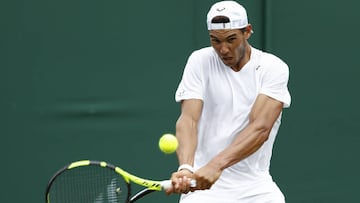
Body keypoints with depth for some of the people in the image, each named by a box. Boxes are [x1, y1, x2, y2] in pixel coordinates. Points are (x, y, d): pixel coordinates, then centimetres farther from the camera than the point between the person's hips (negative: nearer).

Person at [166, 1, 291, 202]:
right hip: (203, 185, -1)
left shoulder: (274, 68, -4)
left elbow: (260, 128, -17)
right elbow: (188, 119, -13)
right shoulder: (200, 61, -2)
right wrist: (186, 168, -32)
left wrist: (216, 165, -31)